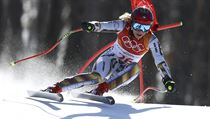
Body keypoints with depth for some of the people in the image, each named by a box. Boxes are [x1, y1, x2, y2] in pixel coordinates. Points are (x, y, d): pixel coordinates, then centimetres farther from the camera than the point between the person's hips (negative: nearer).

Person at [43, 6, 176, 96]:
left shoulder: (151, 40, -18)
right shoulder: (124, 26, -20)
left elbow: (160, 61, -16)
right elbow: (105, 25, -34)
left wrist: (168, 79, -27)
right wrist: (92, 26, -56)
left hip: (126, 68, 2)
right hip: (112, 57, -2)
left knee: (135, 68, -34)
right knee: (96, 76, -32)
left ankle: (101, 89, -37)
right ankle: (55, 88, -36)